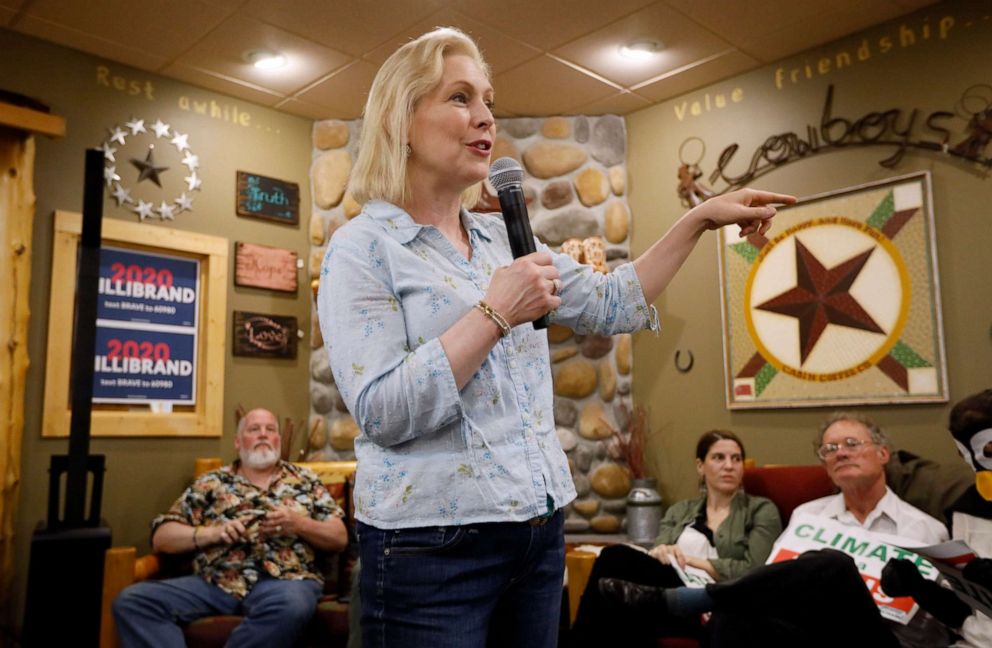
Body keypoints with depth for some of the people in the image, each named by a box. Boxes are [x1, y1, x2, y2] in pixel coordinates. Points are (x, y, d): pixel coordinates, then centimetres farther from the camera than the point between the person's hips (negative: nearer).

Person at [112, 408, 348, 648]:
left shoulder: (305, 481, 18)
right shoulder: (210, 483, 18)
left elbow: (339, 538, 14)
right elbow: (161, 537, 12)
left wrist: (298, 524, -5)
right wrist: (213, 532, -5)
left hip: (284, 579, -1)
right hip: (215, 581, 2)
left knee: (292, 604, -38)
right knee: (132, 599, -20)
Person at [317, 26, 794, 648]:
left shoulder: (503, 238, 10)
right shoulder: (363, 248, -9)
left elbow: (610, 305, 13)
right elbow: (381, 412, -19)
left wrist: (700, 219, 8)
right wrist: (494, 314, -19)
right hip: (432, 545, -6)